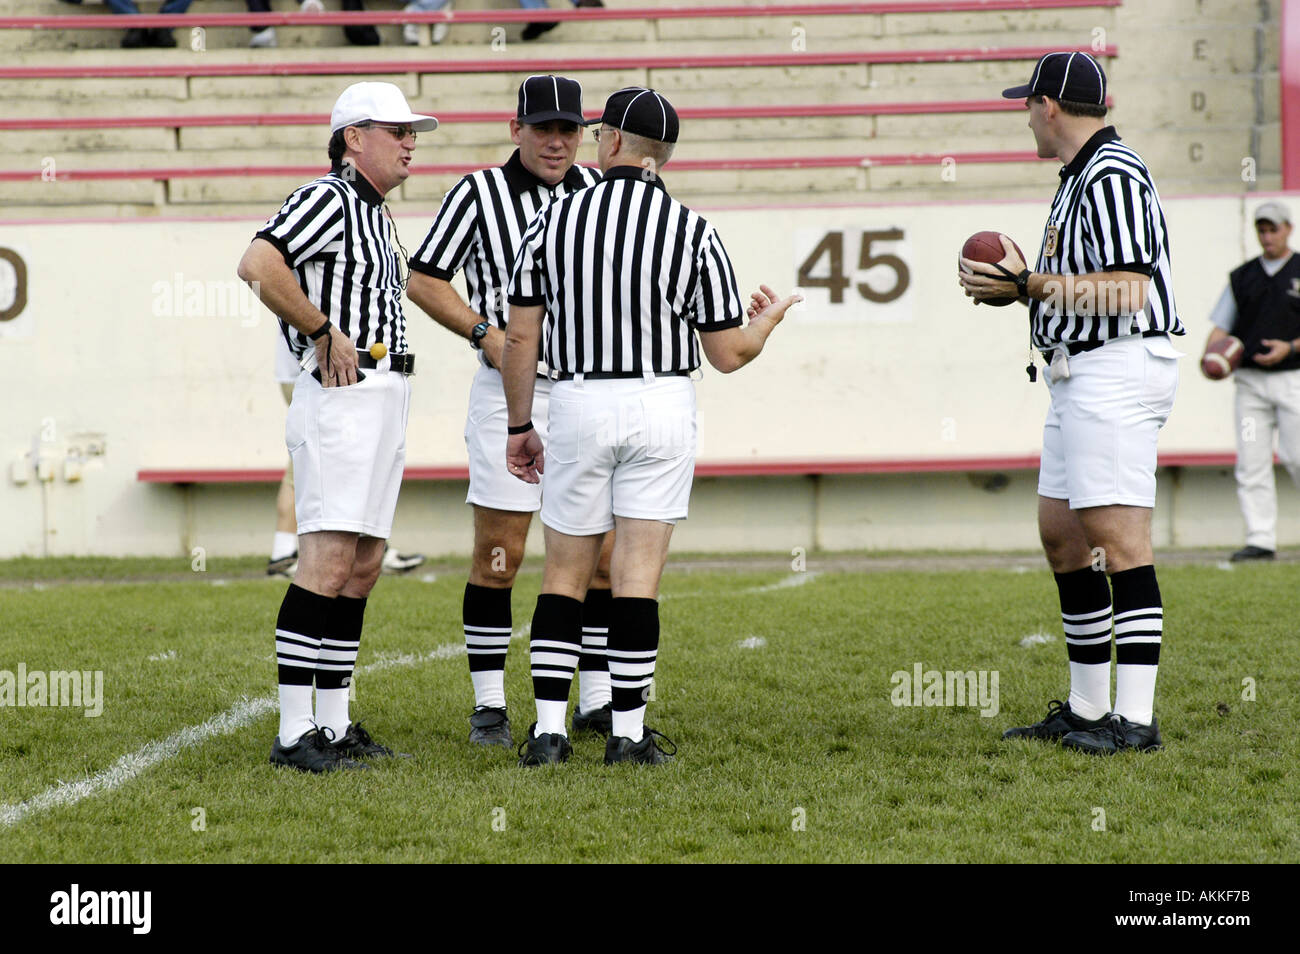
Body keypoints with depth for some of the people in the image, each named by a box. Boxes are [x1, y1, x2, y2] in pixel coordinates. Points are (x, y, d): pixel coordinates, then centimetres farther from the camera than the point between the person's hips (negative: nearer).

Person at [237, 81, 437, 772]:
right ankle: (294, 734, -15)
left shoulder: (373, 213, 22)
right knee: (328, 562, -14)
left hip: (384, 398, 10)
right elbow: (258, 265, -24)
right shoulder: (328, 199, -9)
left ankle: (335, 725, 15)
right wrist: (325, 331, -18)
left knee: (363, 566, 10)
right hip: (341, 396, -10)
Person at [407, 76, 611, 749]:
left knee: (606, 553, 3)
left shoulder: (598, 191, 10)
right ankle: (488, 705, 6)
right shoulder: (479, 193, -3)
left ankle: (597, 701, 13)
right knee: (498, 556, -2)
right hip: (512, 391, -4)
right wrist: (485, 332, -12)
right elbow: (423, 280, -1)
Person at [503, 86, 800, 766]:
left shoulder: (554, 220, -1)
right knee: (638, 574, 2)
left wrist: (520, 426, 11)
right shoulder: (694, 233, -3)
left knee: (564, 571, 9)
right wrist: (767, 320, 21)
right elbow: (728, 354, -1)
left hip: (574, 405, 1)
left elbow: (520, 339, 0)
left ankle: (548, 731, 5)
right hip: (660, 405, -1)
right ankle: (628, 735, 1)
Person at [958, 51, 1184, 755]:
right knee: (1061, 535, 12)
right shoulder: (1080, 177, 19)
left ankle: (1136, 719, -13)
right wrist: (1016, 284, 10)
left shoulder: (1112, 177, -14)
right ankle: (1087, 709, 19)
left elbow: (1127, 292, -21)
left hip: (1117, 372, -11)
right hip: (1079, 377, 11)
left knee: (1119, 540, -12)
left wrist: (1029, 286, -16)